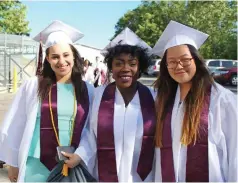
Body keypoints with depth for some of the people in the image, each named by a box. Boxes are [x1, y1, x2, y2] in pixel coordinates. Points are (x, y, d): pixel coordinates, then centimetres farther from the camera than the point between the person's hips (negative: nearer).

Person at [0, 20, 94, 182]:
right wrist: (14, 163, 3)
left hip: (75, 166, 2)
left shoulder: (88, 90, -1)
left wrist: (80, 155, -11)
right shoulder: (32, 86, -5)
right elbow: (16, 126, 0)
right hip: (37, 167, -1)